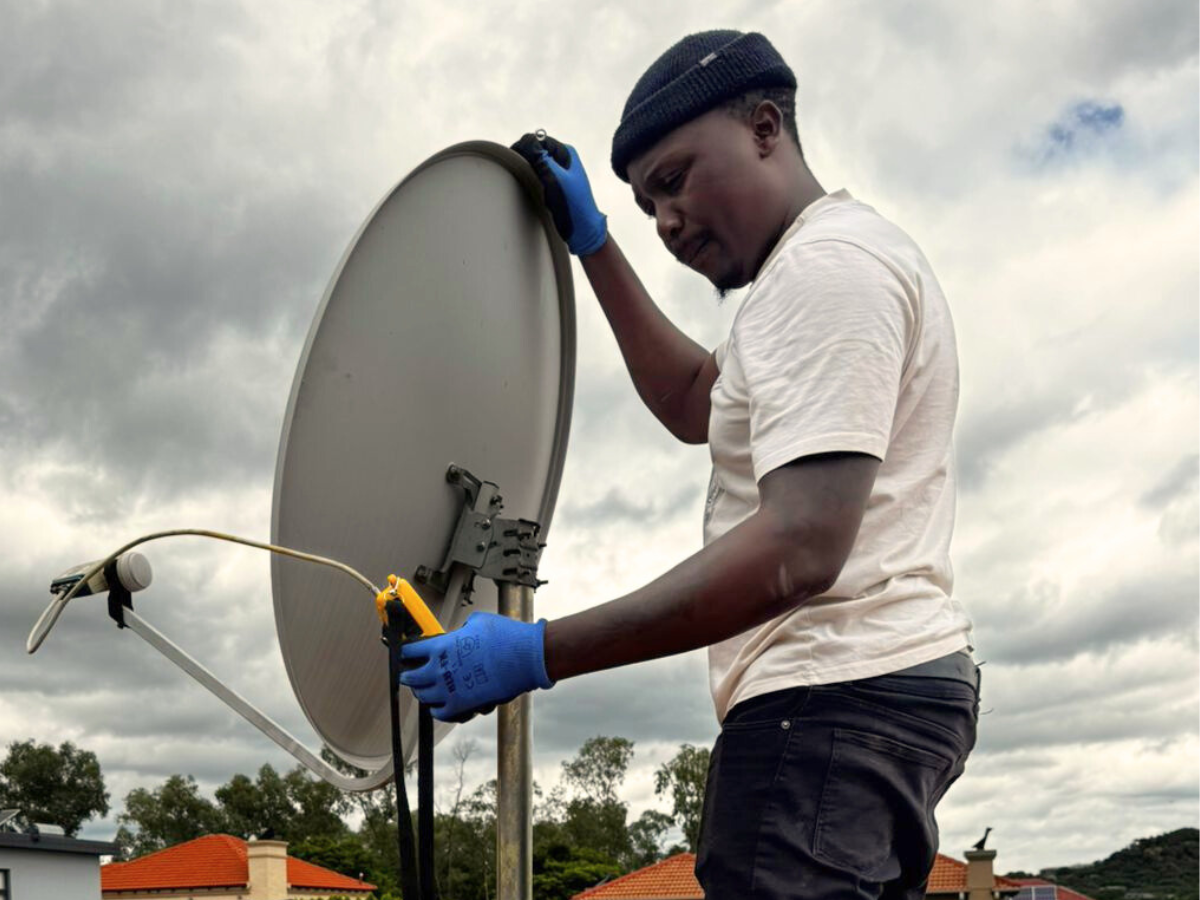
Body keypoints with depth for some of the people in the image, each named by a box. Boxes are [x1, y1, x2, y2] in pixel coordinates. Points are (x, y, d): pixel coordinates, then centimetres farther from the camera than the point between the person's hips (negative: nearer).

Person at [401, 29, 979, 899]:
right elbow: (694, 402, 33)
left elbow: (800, 550, -24)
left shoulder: (828, 264, -13)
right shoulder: (831, 265, 21)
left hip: (835, 698, -11)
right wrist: (595, 243, 27)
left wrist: (541, 654, -25)